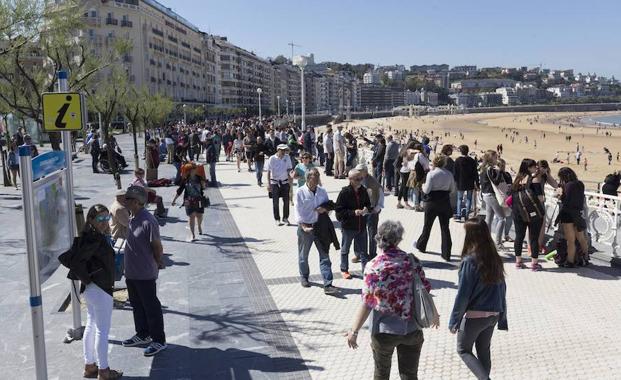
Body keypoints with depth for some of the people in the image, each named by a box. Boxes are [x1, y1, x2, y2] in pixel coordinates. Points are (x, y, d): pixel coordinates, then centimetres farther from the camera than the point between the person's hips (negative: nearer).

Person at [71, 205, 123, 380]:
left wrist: (87, 281, 12)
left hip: (92, 289, 10)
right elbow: (76, 262, -30)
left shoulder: (94, 236, 6)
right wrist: (87, 279, -17)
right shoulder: (95, 239, -22)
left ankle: (89, 366, 30)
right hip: (100, 289, -10)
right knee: (102, 330, 2)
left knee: (91, 326, 18)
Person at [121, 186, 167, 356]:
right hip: (131, 272, 9)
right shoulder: (132, 219, 5)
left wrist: (157, 265, -3)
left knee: (151, 307, 3)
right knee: (137, 305, 20)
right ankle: (142, 335, 36)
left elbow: (157, 247, -17)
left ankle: (159, 340, 15)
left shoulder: (148, 222, -23)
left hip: (145, 274, -9)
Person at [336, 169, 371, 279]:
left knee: (363, 250, 12)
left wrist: (366, 209, -9)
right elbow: (339, 211, -17)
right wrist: (353, 212, -26)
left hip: (361, 226, 4)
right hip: (348, 226, -4)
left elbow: (368, 203, 14)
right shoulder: (345, 192, -17)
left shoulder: (363, 190, -2)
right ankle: (344, 270, 33)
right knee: (345, 250, 16)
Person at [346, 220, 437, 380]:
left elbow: (367, 304, -16)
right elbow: (425, 291, 3)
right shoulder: (412, 261, -5)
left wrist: (354, 331, -8)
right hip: (412, 330, 2)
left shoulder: (373, 267, -15)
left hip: (384, 331, -2)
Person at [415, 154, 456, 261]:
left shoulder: (431, 174, -13)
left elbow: (426, 190, -14)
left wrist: (423, 186, 7)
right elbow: (452, 189, 7)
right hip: (445, 202, 3)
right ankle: (446, 254, 5)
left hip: (432, 202, -3)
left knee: (427, 225, 15)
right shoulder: (449, 174, -1)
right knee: (445, 228, 5)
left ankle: (421, 246, 32)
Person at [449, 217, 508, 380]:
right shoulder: (495, 259, 1)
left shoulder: (470, 261, -19)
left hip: (473, 315, -6)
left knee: (463, 350, 13)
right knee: (484, 351, 20)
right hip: (493, 315, 6)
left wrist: (453, 320, -7)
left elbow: (462, 295, -17)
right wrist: (502, 317, 16)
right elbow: (502, 289, 7)